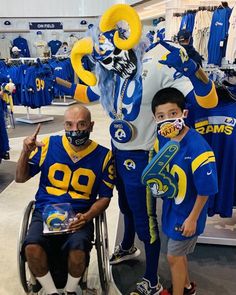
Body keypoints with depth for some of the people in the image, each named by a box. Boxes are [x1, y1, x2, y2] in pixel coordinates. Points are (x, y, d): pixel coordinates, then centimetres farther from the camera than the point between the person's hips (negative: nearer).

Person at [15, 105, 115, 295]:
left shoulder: (103, 156, -1)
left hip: (80, 216, -1)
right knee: (32, 248, -28)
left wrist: (87, 217, -13)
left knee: (78, 252, -30)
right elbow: (21, 178, 9)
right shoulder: (49, 145, 1)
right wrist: (25, 153, -10)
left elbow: (105, 197, 5)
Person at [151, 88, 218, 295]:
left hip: (187, 211, -7)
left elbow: (206, 189, -23)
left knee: (174, 256, 10)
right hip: (170, 206, 7)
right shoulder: (162, 138, -10)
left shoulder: (197, 147, -31)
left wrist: (193, 218, -15)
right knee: (177, 252, 25)